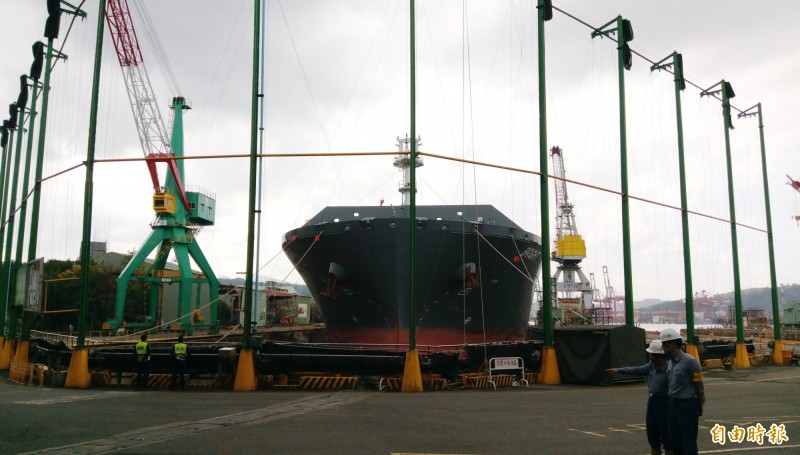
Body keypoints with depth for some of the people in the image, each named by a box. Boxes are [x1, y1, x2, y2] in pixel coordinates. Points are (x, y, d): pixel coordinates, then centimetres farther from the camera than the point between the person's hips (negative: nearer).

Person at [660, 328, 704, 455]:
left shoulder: (689, 361, -14)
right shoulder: (669, 361, 8)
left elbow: (699, 386, -9)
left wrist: (699, 406, -3)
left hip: (687, 406, -7)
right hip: (673, 405, 7)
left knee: (689, 442, 1)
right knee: (675, 441, 14)